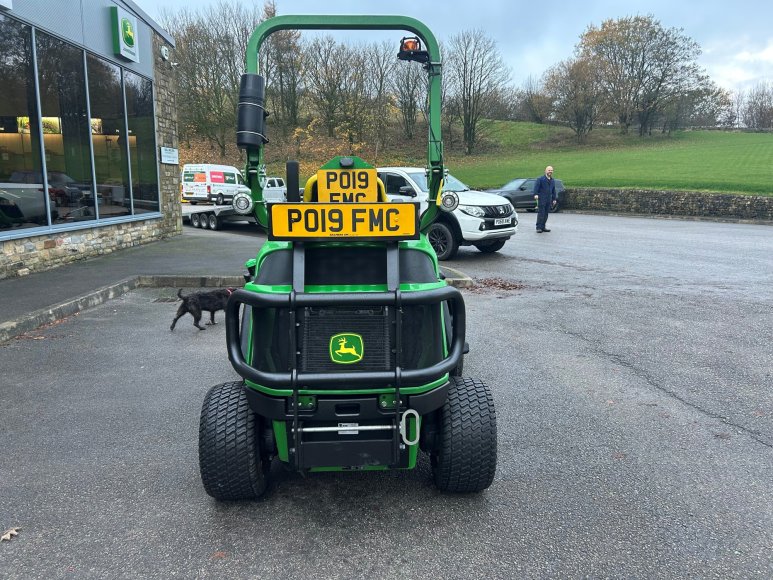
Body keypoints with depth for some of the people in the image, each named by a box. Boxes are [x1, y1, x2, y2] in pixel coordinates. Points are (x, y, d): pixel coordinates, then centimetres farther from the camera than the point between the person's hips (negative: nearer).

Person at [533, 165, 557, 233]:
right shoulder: (540, 179, -1)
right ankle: (539, 228, -9)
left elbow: (553, 190, 23)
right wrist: (535, 194, -25)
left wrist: (554, 199, 20)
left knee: (546, 214, 7)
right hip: (541, 199, -6)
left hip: (549, 199, 6)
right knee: (541, 213, -10)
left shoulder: (552, 180, 18)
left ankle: (543, 227, 14)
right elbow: (536, 187, -11)